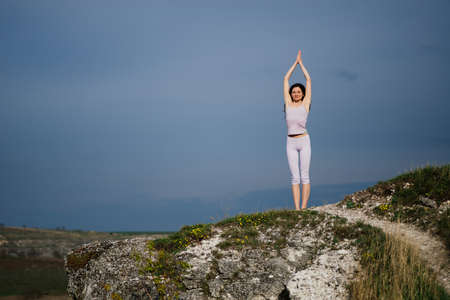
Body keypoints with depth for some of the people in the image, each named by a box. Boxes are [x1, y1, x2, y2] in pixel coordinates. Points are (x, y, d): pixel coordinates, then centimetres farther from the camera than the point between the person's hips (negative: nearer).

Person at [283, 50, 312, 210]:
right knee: (294, 177, 1)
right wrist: (295, 62, 18)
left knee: (304, 176, -3)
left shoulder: (305, 104, 4)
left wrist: (301, 63, 14)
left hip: (304, 141, -2)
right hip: (291, 142, 2)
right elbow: (286, 79, 13)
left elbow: (308, 80, 6)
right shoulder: (288, 104, 9)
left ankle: (303, 208, -4)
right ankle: (296, 209, -1)